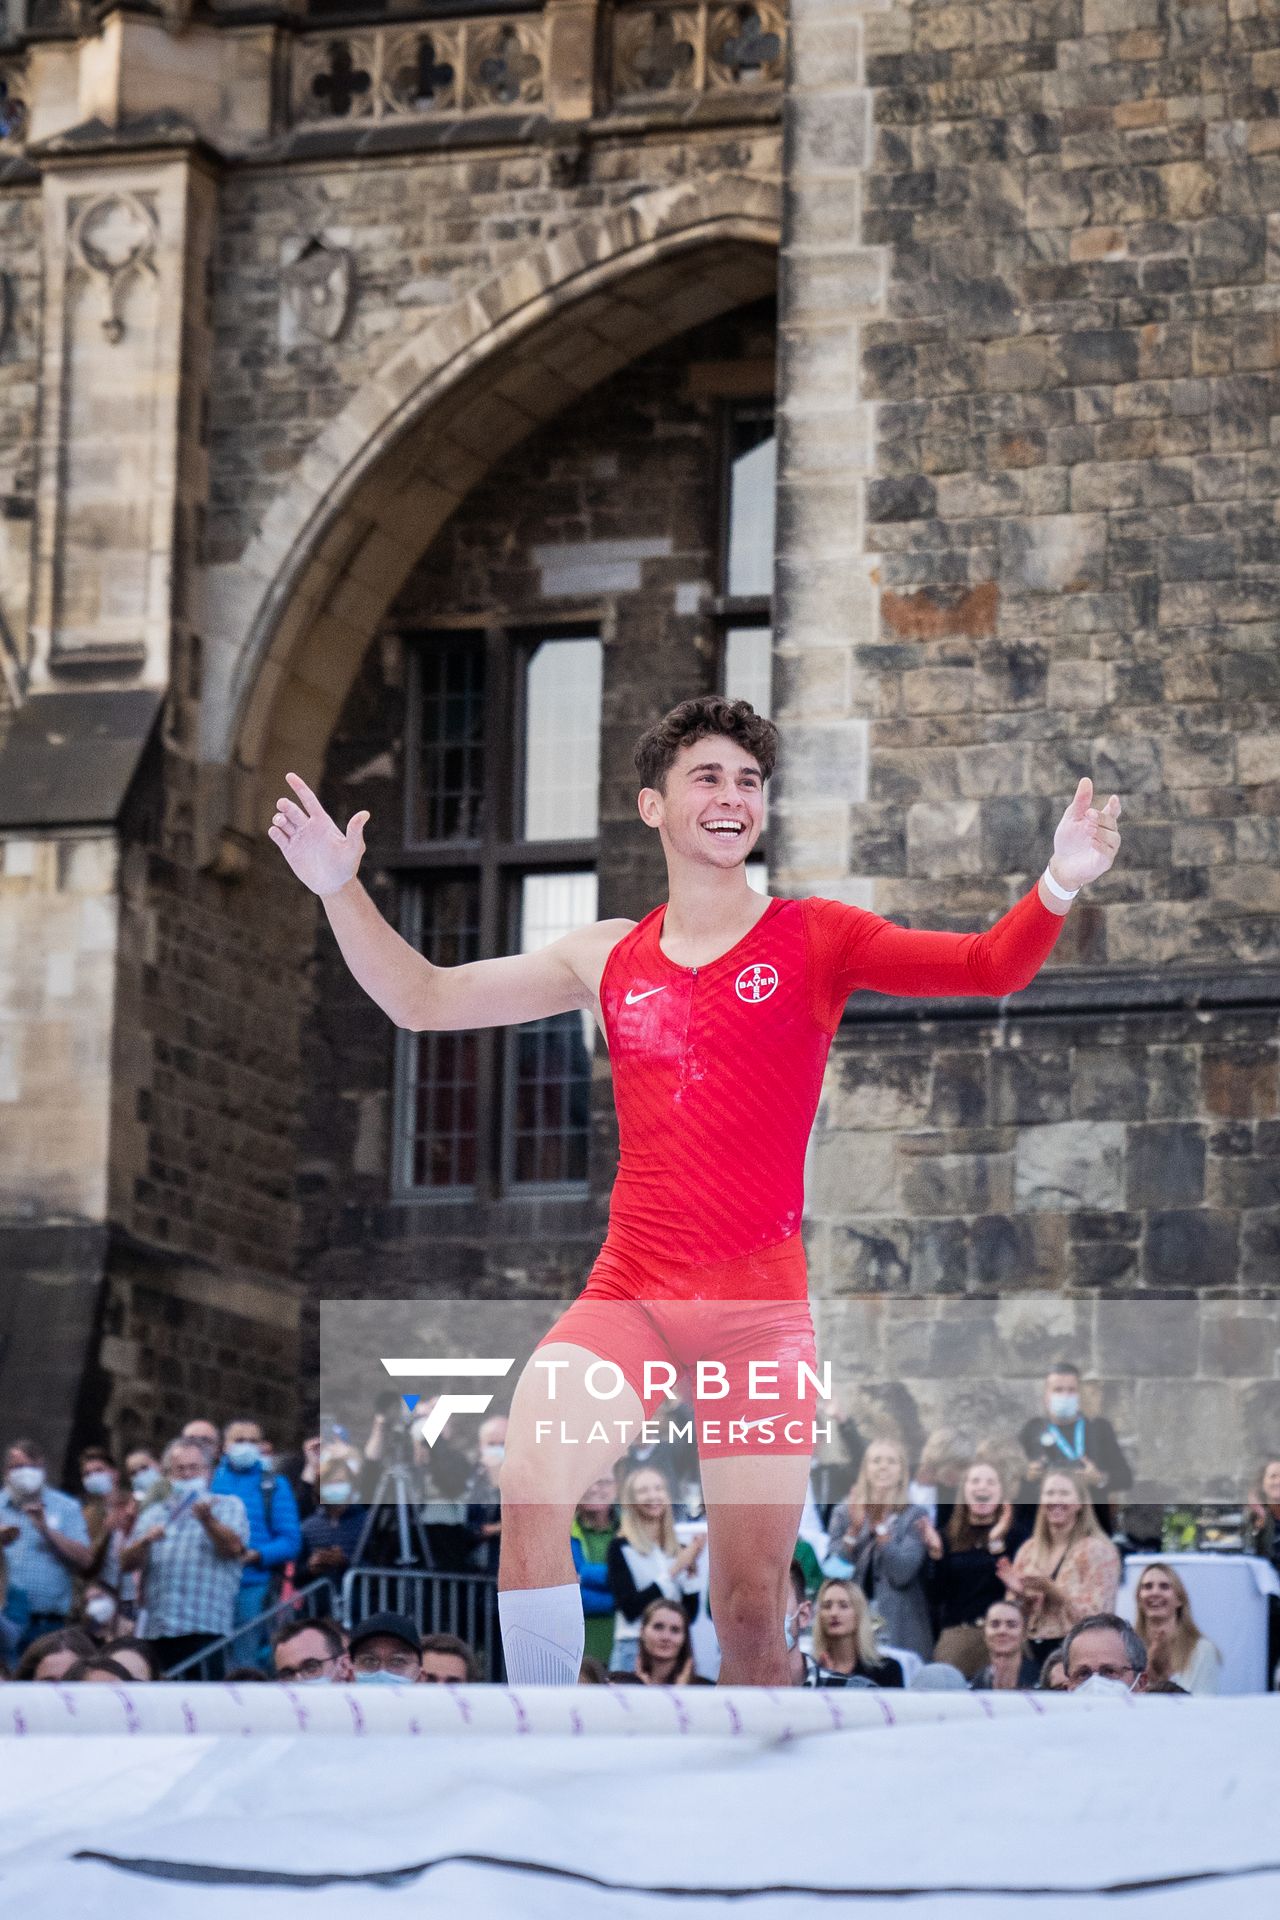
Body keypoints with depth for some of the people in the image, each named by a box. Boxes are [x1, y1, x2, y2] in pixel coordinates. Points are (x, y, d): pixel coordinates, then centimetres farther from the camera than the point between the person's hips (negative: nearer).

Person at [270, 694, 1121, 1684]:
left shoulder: (815, 939, 4)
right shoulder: (610, 958, 12)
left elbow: (988, 966, -9)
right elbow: (422, 999, 16)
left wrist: (1058, 886, -28)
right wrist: (340, 890, 2)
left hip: (763, 1308, -1)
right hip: (628, 1295, 1)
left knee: (752, 1615, 0)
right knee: (530, 1483, -27)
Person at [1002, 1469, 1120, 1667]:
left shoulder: (1097, 1549, -5)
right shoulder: (1029, 1550, 11)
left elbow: (1095, 1614, -11)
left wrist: (1049, 1589, -20)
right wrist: (1018, 1594, -6)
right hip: (1035, 1653, 5)